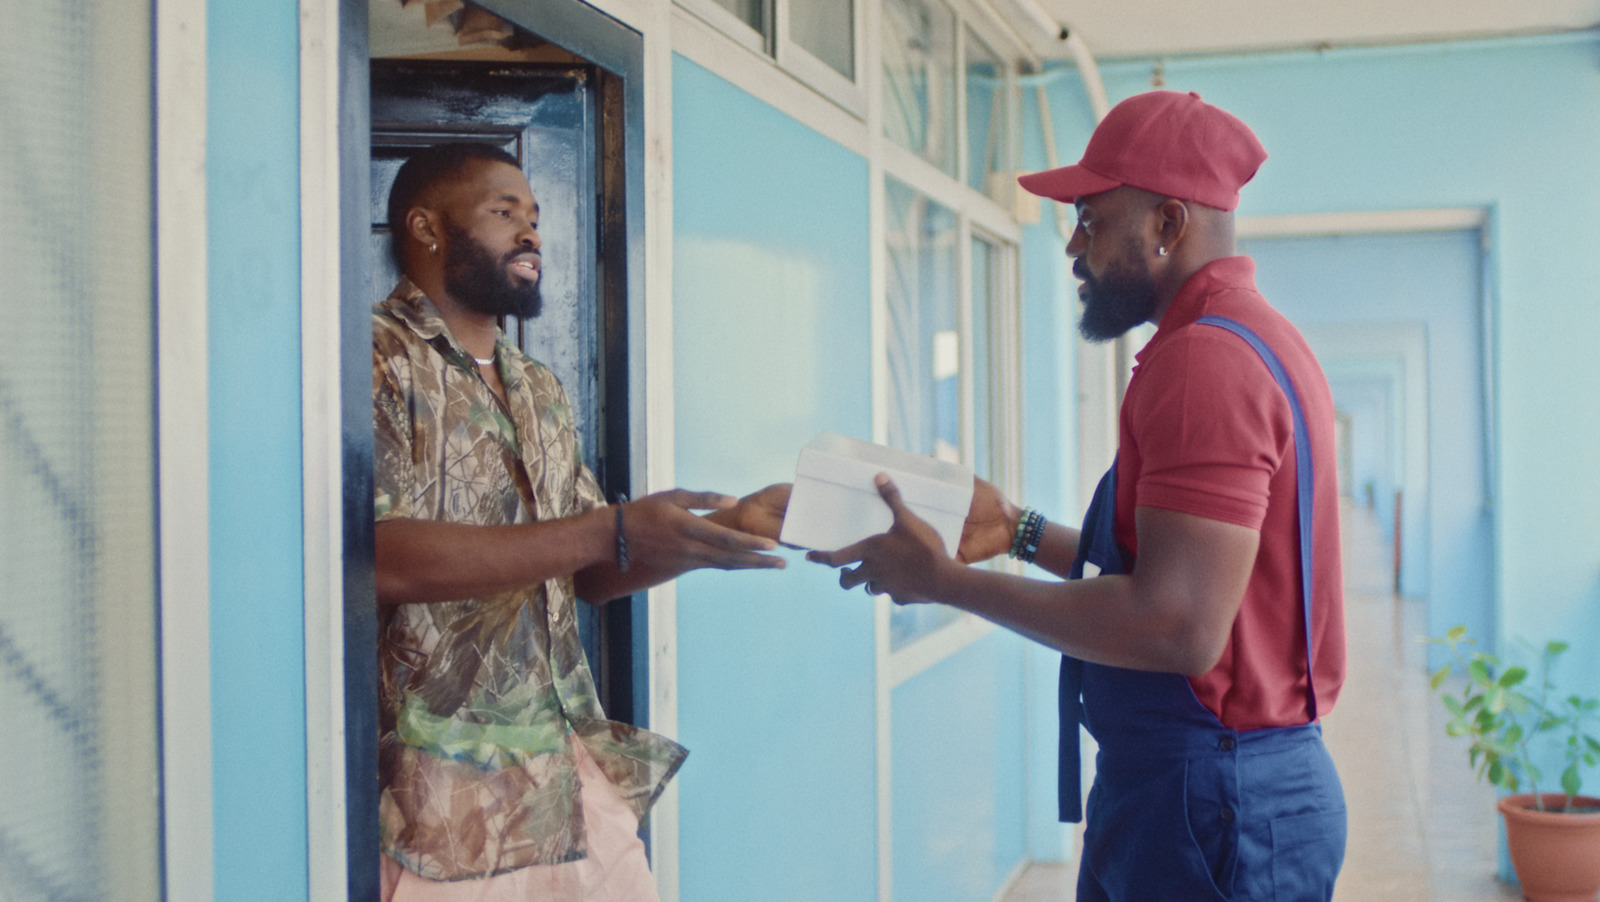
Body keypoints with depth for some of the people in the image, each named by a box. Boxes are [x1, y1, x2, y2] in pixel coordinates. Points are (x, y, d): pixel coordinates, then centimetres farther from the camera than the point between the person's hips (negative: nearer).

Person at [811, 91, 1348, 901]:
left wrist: (943, 579, -19)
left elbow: (1180, 627, -27)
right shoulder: (1255, 341, 15)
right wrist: (1022, 531, 15)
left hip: (1211, 804, -10)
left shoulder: (1205, 358, -20)